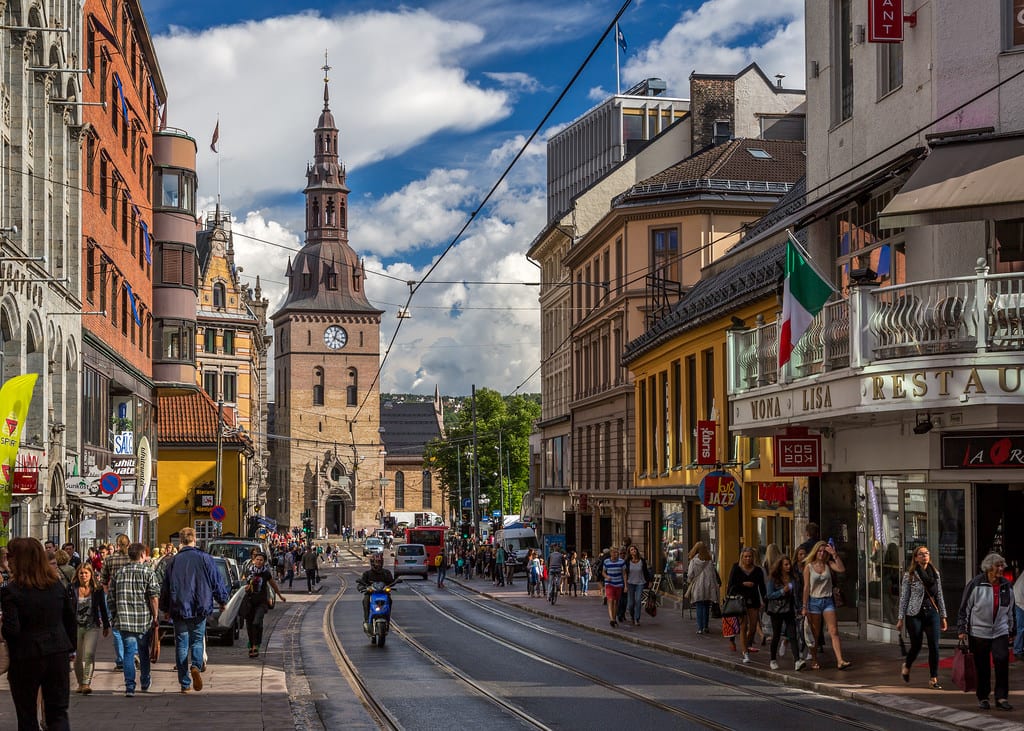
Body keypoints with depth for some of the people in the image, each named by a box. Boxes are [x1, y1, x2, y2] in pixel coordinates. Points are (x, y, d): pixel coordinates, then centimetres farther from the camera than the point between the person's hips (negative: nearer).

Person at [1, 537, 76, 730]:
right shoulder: (57, 585, 1)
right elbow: (70, 618, 7)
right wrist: (71, 647, 17)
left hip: (26, 657, -4)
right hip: (58, 653, 4)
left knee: (27, 715, 12)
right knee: (58, 712, 7)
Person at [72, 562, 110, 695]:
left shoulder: (97, 589, 2)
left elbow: (103, 608, 11)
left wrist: (106, 626, 15)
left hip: (93, 626, -1)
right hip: (76, 627, 1)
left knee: (89, 654, -16)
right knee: (78, 657, 6)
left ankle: (87, 683, -17)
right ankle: (80, 684, 22)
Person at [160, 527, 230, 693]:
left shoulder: (174, 561, 1)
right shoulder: (204, 559, -2)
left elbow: (165, 587, 7)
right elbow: (217, 581, 2)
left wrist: (165, 609, 20)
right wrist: (222, 601, 17)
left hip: (179, 609, 0)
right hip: (199, 609, 0)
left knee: (181, 644, 7)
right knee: (197, 640, 11)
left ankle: (185, 683, 5)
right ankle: (196, 665, -19)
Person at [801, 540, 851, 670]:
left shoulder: (828, 565, 6)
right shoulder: (809, 567, -1)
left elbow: (841, 569, -13)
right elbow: (806, 587, -3)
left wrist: (834, 554, -13)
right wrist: (805, 607, -6)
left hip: (828, 601, 2)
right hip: (814, 601, -2)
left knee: (834, 631, -9)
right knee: (815, 634, 6)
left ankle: (840, 661, -16)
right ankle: (814, 661, 18)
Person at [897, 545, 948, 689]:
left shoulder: (935, 574, 9)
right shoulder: (909, 575, -2)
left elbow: (939, 596, 14)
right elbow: (904, 598, -1)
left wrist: (943, 616, 12)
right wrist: (900, 619, -3)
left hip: (932, 613, 3)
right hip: (915, 614, -3)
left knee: (934, 646, -5)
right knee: (916, 646, 2)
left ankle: (933, 679, 2)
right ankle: (906, 666, 34)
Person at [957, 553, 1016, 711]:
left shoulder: (1006, 587, 5)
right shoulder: (976, 584, -8)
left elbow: (1010, 610, 17)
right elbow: (964, 607, -4)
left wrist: (1010, 631, 18)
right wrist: (962, 630, -6)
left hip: (1000, 632, 3)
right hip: (979, 632, -3)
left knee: (1002, 660, -13)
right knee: (982, 667, 4)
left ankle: (1002, 697, -7)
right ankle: (983, 698, 18)